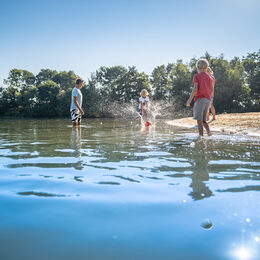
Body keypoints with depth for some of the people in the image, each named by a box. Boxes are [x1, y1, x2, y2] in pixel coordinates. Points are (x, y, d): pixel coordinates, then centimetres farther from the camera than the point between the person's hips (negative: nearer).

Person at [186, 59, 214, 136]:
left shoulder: (197, 76, -2)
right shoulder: (210, 78, 14)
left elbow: (195, 89, -13)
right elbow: (212, 90, 15)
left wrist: (189, 100, -11)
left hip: (200, 99, -6)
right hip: (208, 100, 6)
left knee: (199, 120, -3)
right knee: (203, 120, 14)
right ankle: (209, 132, -6)